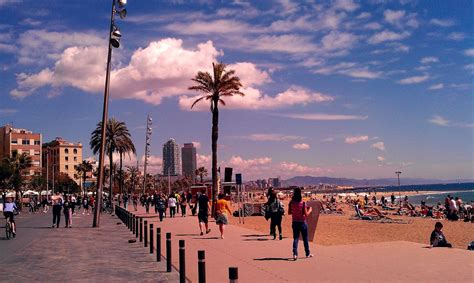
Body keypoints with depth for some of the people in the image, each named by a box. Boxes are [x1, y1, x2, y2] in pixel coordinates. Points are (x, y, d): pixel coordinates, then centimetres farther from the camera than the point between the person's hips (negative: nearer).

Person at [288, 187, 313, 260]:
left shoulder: (291, 203, -5)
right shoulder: (303, 203, -16)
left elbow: (289, 212, 3)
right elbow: (306, 214, -13)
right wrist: (310, 210, 5)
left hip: (295, 222, 3)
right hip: (302, 222, -2)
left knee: (295, 238, 7)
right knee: (305, 238, 13)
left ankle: (295, 254, -9)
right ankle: (308, 253, 27)